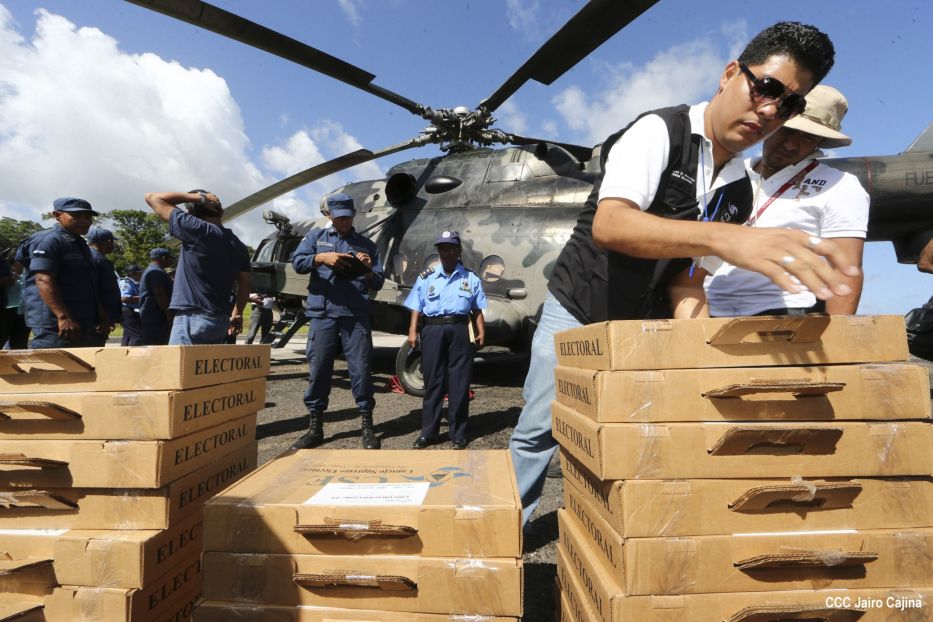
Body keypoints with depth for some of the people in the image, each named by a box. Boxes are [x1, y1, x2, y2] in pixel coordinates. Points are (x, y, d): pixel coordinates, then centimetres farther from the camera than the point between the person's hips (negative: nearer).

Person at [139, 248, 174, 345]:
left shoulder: (148, 271, 24)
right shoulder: (156, 272, -11)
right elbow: (160, 295, -19)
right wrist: (169, 314, -20)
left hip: (148, 317, 11)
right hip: (156, 319, -11)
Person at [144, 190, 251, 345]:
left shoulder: (197, 230, -11)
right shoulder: (239, 246, 9)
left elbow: (152, 197, -2)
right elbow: (244, 285, 16)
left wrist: (196, 197, -1)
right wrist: (237, 313, 26)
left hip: (192, 319, -7)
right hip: (221, 321, 8)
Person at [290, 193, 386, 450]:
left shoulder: (366, 244, 14)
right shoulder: (316, 236, 15)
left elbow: (378, 283, 11)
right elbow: (297, 262, 1)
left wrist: (368, 270, -9)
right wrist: (321, 258, -15)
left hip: (356, 315, 0)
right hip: (322, 314, 1)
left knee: (361, 368, -1)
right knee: (318, 368, 3)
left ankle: (367, 425, 9)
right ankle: (315, 427, 16)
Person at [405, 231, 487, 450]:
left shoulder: (471, 278, 10)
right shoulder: (426, 277, 10)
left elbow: (477, 309, 12)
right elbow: (417, 308, 8)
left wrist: (481, 332, 1)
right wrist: (413, 331, -2)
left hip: (459, 331, 0)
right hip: (433, 330, 0)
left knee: (459, 383, 2)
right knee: (433, 382, 5)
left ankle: (458, 433, 13)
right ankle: (428, 432, 16)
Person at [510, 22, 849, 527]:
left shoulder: (740, 194, 4)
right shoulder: (659, 132, -15)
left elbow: (689, 268, 11)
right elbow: (608, 226, -34)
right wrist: (723, 236, -48)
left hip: (644, 329, 6)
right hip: (576, 312, -5)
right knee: (538, 432, -1)